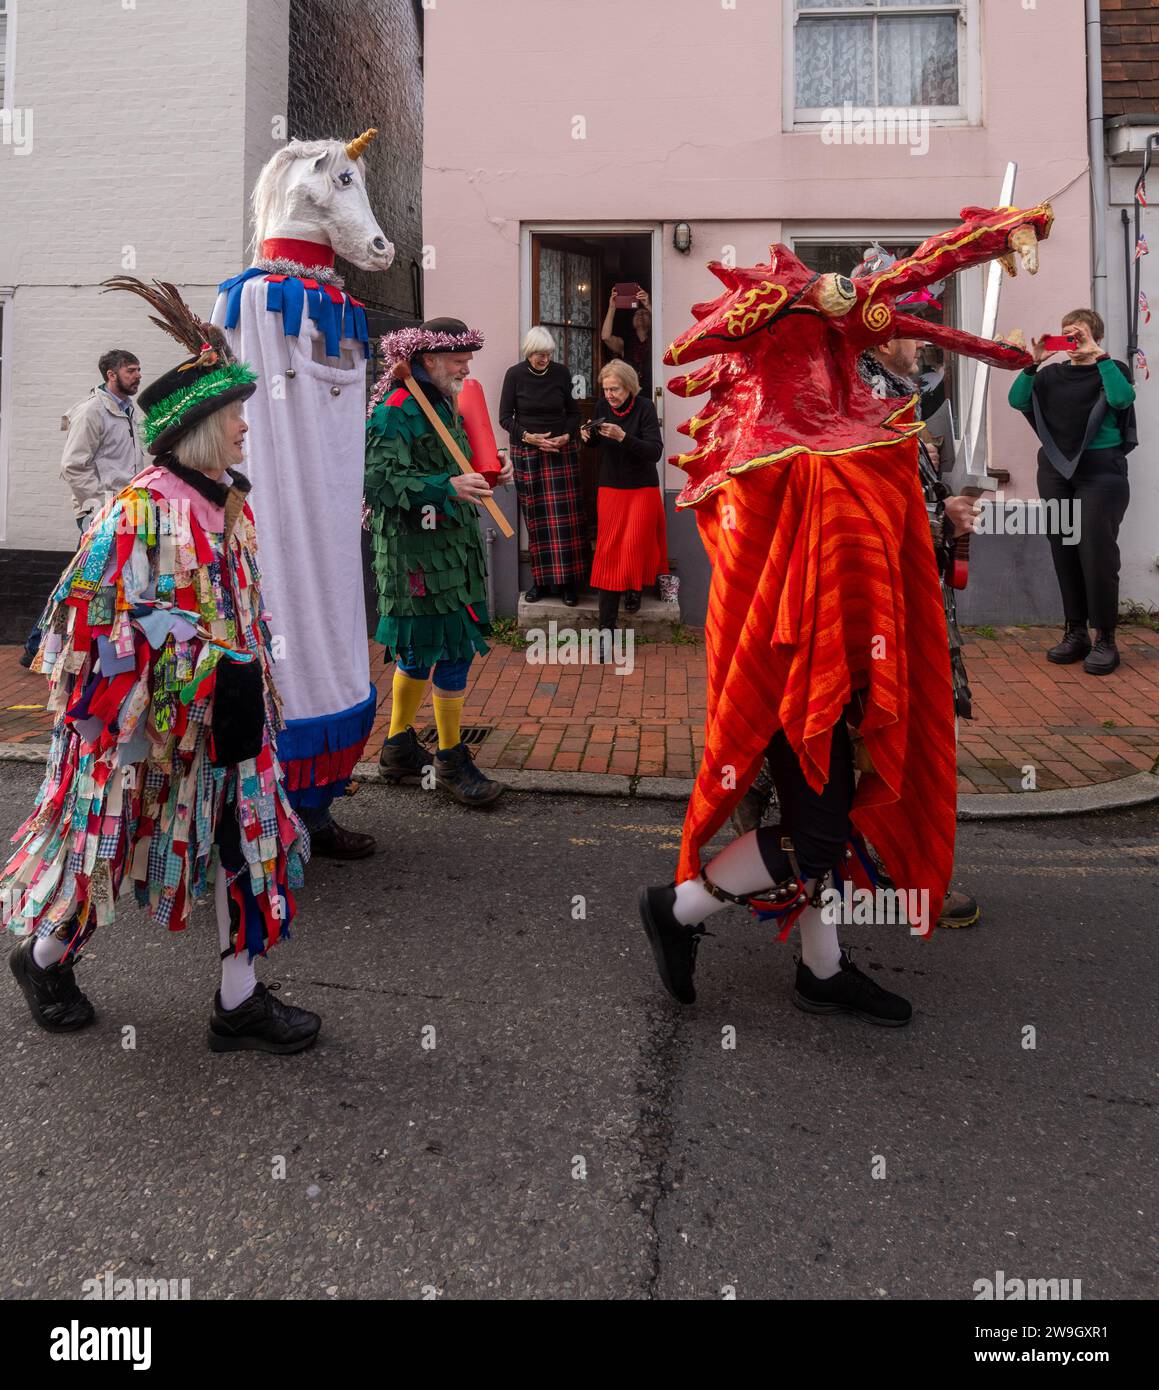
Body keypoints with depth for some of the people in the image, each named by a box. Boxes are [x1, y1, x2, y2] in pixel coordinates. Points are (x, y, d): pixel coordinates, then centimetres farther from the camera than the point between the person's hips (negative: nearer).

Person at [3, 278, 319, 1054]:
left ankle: (241, 1002, 20)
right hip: (143, 716, -7)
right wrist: (205, 666, -23)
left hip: (224, 710, 8)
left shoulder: (231, 502, 6)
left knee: (249, 833, 7)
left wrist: (252, 680, 17)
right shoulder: (141, 510, -18)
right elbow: (104, 613, -20)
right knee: (107, 845, 10)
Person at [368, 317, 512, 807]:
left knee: (419, 648, 16)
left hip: (451, 546, 10)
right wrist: (449, 486, -30)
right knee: (453, 649, -6)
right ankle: (451, 761, 7)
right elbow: (378, 483, -24)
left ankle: (398, 747, 28)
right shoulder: (396, 412, -15)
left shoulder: (442, 404, 14)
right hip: (417, 552, -10)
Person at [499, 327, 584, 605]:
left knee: (564, 517, -4)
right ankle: (540, 579, 9)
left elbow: (573, 412, 9)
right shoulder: (515, 374, -3)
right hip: (526, 454, -1)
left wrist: (567, 436, -10)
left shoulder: (561, 373, 1)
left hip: (562, 452, 1)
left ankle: (567, 581, 1)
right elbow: (505, 417, 0)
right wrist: (528, 436, -14)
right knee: (536, 519, 1)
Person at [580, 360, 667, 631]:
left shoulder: (644, 407, -13)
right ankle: (607, 622, -1)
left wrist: (623, 437, -32)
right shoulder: (603, 407, -1)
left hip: (642, 488, -3)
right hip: (610, 488, 3)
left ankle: (634, 587, 25)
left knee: (634, 545, -9)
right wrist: (588, 436, -7)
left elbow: (655, 452, -22)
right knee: (608, 549, -3)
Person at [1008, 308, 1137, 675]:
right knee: (1064, 553, 5)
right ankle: (1076, 632, 14)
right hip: (1055, 471, 4)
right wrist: (1033, 364, -11)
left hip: (1100, 470, -4)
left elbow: (1123, 399, -18)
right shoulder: (1053, 374, 12)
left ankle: (1105, 638, -1)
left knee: (1097, 555, -9)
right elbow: (1017, 400, -1)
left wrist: (1100, 356, -17)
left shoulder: (1111, 370, 4)